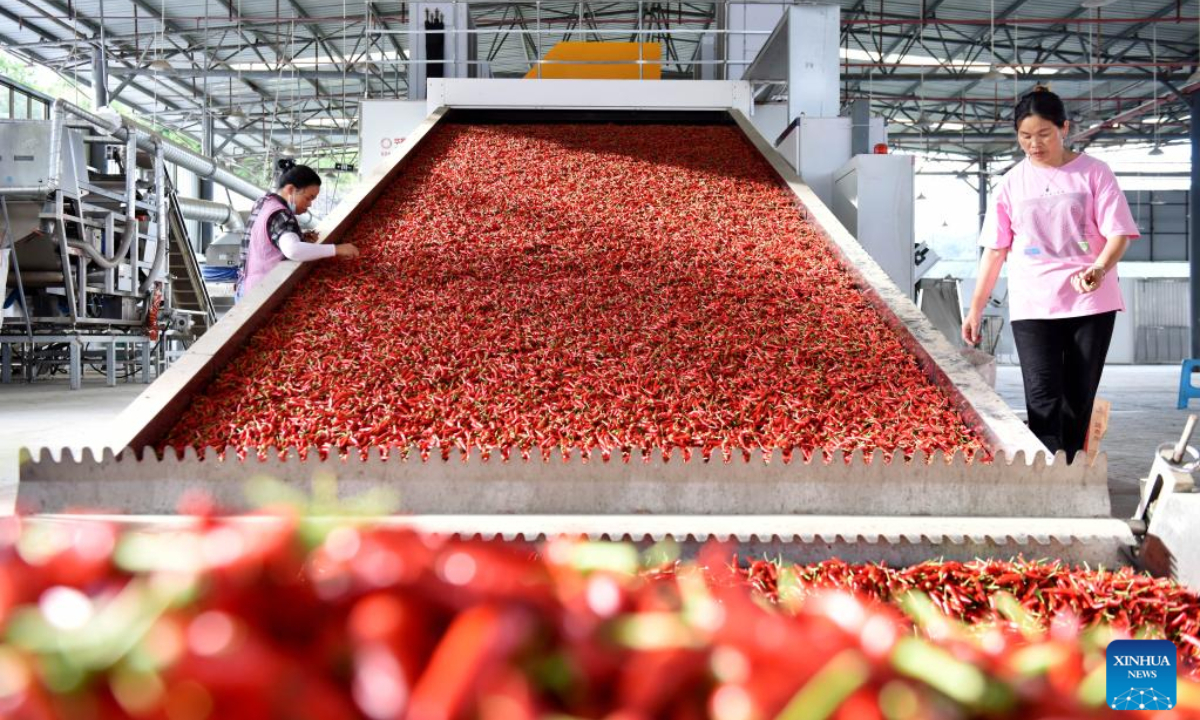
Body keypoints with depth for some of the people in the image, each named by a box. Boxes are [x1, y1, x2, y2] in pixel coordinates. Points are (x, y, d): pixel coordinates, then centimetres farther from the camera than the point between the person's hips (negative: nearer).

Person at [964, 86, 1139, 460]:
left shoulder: (1092, 173, 1)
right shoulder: (1012, 183, 7)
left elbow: (1118, 232, -4)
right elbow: (995, 250, 8)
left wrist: (1099, 268, -25)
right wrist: (975, 309, 5)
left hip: (1090, 302, 0)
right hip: (1032, 306, 1)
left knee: (1079, 400, 5)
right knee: (1043, 400, -11)